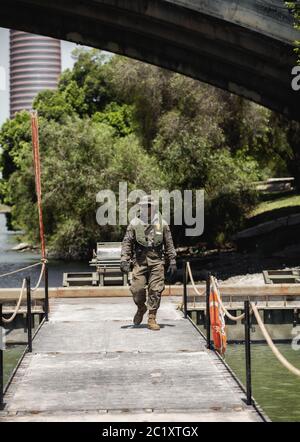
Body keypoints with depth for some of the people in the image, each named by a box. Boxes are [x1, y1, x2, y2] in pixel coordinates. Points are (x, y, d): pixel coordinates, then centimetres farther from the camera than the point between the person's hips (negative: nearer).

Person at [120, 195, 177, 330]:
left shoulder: (162, 224, 8)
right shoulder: (134, 224, 5)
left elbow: (169, 244, 12)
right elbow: (127, 242, 5)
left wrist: (172, 262, 8)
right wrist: (124, 259, -6)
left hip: (157, 261, 0)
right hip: (140, 260, 0)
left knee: (156, 290, -4)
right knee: (137, 289, -6)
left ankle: (152, 319, 6)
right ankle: (141, 308, 25)